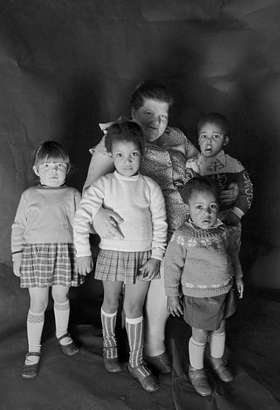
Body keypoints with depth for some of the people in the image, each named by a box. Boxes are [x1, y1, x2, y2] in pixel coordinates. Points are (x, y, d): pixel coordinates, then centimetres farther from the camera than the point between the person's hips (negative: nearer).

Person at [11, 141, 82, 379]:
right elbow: (18, 227, 7)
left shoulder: (73, 195, 4)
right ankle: (33, 351, 19)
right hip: (35, 251, 0)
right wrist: (17, 255, 3)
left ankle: (62, 334, 41)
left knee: (61, 298, 14)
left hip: (65, 251, 1)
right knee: (37, 305, 3)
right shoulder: (29, 196, 5)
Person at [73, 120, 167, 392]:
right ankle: (109, 345, 44)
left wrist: (155, 258, -5)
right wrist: (83, 253, -13)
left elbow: (160, 224, -2)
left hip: (142, 255, 0)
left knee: (134, 308, 7)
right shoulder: (103, 185, -10)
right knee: (111, 302, 18)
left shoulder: (150, 187, -6)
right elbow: (81, 217, -12)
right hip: (112, 253, 0)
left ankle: (136, 362, 23)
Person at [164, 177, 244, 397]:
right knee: (200, 336, 12)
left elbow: (233, 252, 11)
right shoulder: (183, 237, -23)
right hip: (199, 296, -5)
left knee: (220, 329, 25)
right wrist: (172, 296, -11)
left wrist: (238, 276, 17)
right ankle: (196, 371, 38)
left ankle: (217, 360, 52)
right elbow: (172, 266, -16)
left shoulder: (223, 231, -7)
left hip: (224, 292, 5)